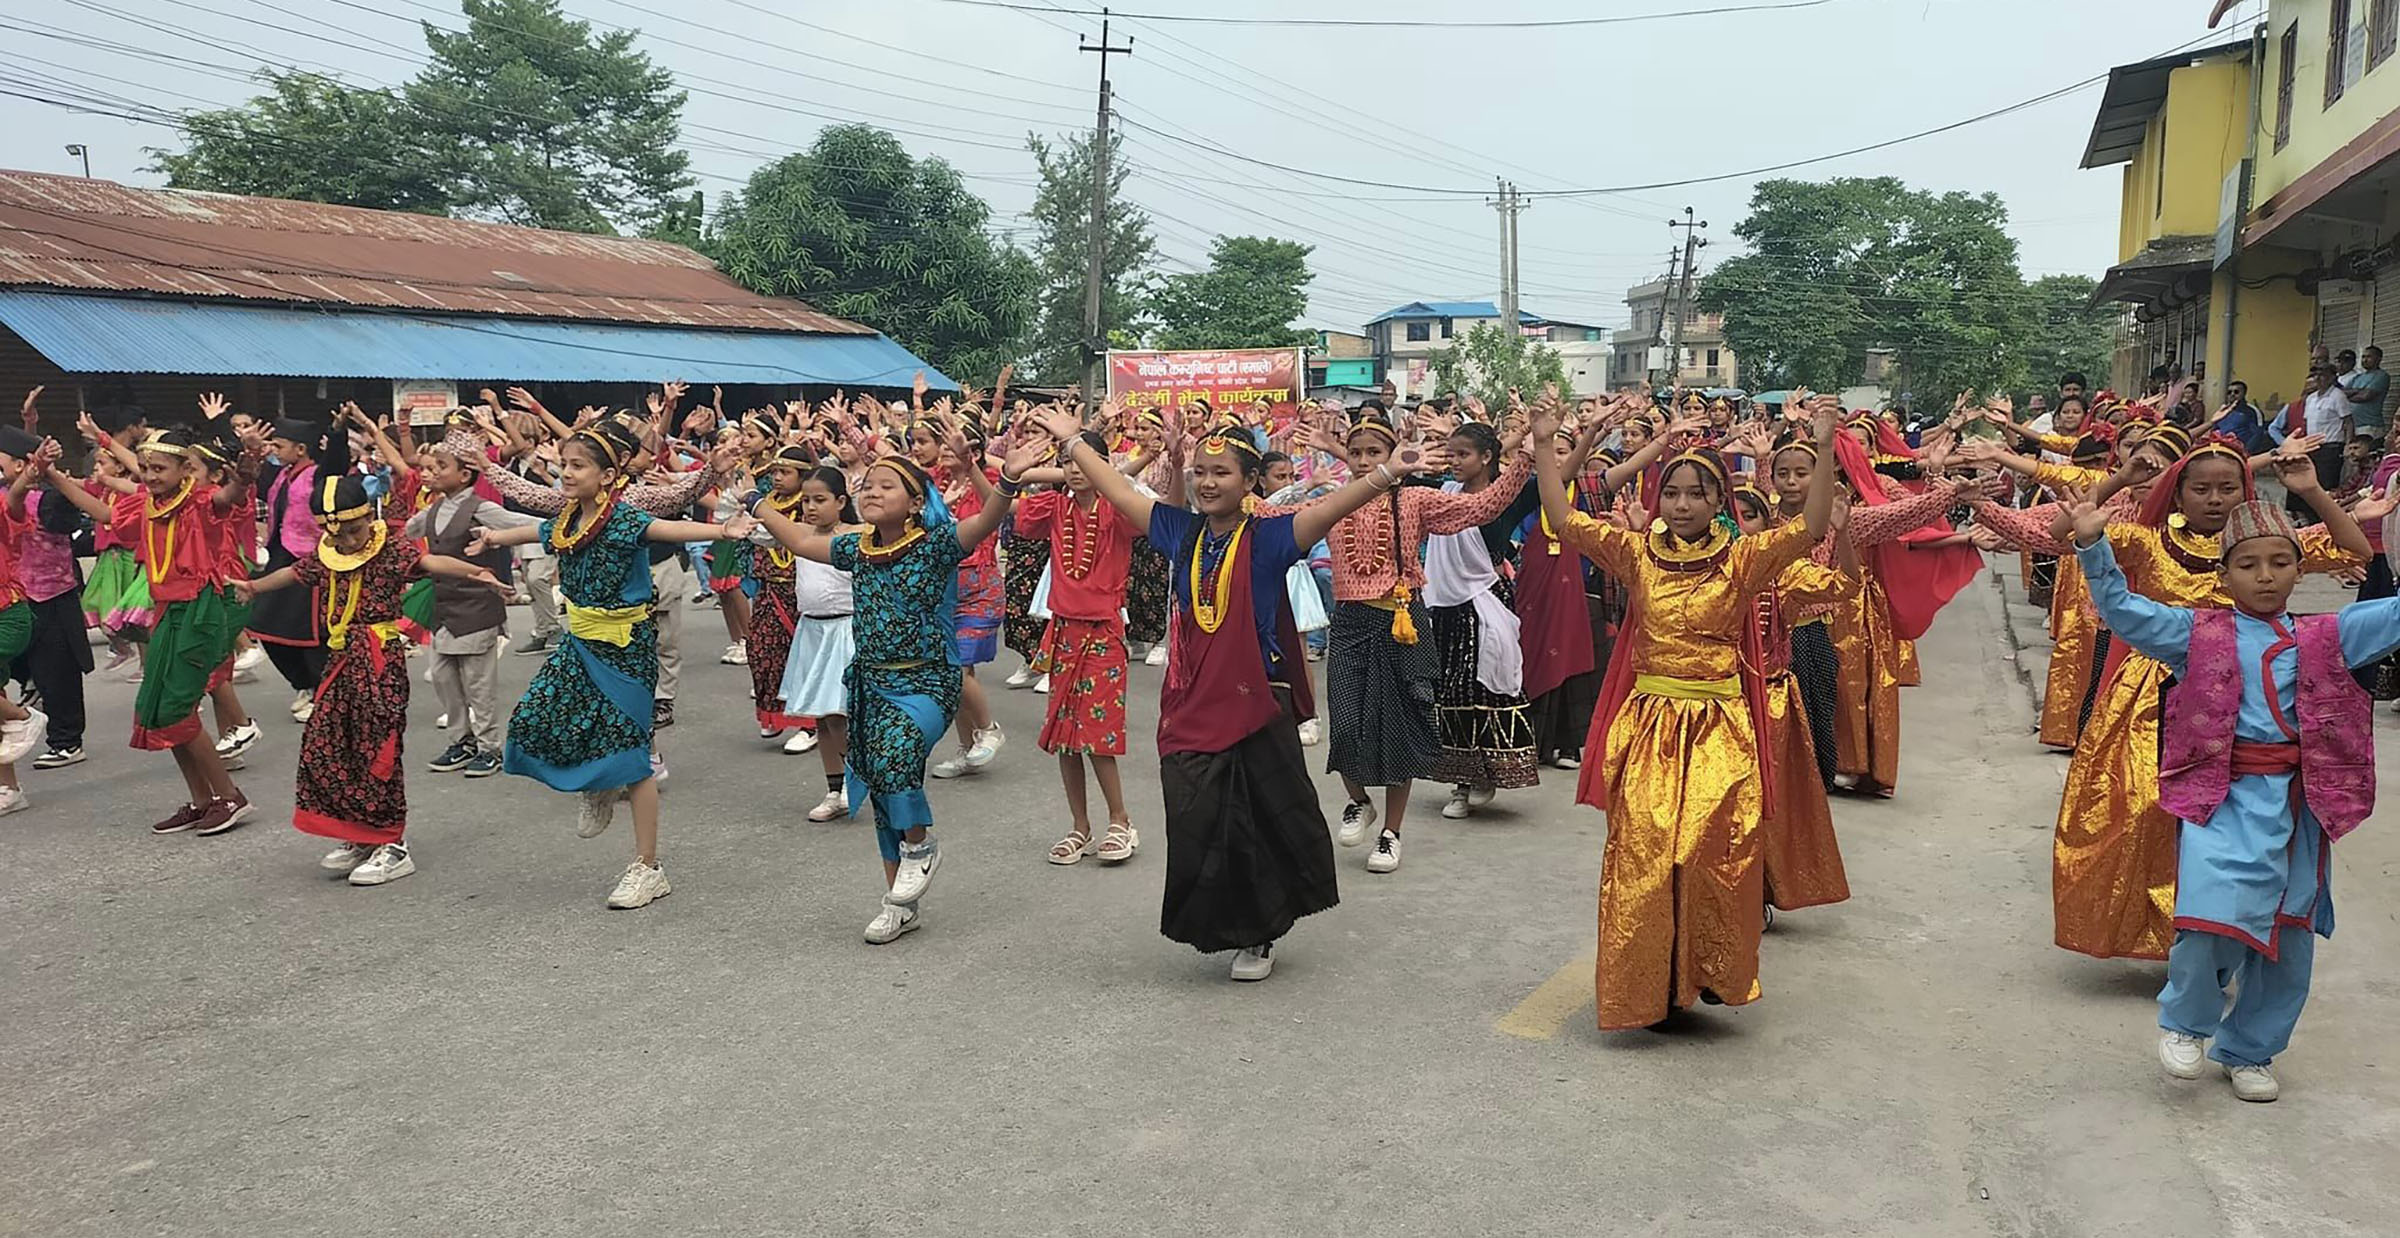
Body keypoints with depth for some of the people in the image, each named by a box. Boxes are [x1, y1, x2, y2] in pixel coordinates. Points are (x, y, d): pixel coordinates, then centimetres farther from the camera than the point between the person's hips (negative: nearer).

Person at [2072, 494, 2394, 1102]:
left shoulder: (2325, 638, 11)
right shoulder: (2199, 633, 3)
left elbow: (2392, 613, 10)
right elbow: (2123, 609, -5)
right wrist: (2093, 546, -18)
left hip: (2301, 800, 4)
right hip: (2224, 795, -4)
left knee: (2289, 938, 11)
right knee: (2214, 914, -22)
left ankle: (2249, 1051, 31)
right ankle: (2185, 1020, 5)